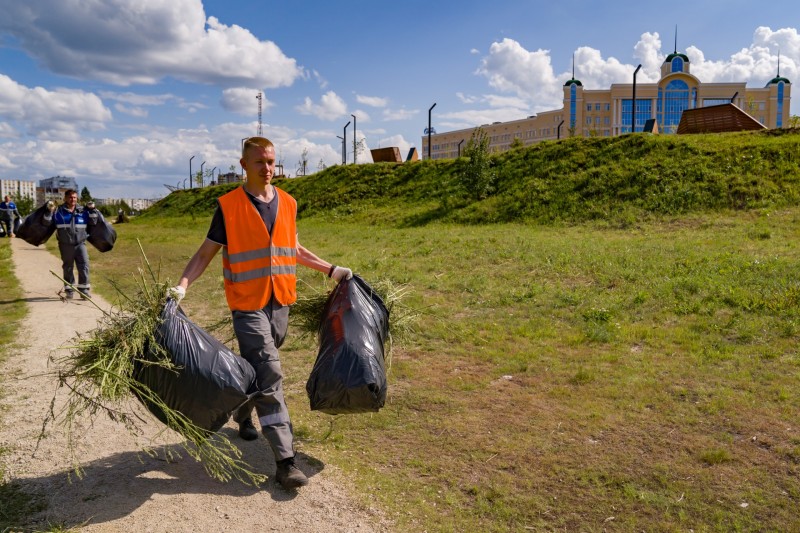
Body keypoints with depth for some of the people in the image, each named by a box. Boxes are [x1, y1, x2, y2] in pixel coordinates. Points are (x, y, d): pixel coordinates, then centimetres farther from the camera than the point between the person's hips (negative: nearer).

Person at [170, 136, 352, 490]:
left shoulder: (287, 203, 8)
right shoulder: (228, 206, -5)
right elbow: (206, 252, -4)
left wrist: (330, 269, 19)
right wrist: (182, 285, -18)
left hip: (281, 302, 5)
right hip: (248, 305, -5)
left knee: (257, 369, 18)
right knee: (269, 378, -9)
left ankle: (243, 415, 47)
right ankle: (285, 461, -5)